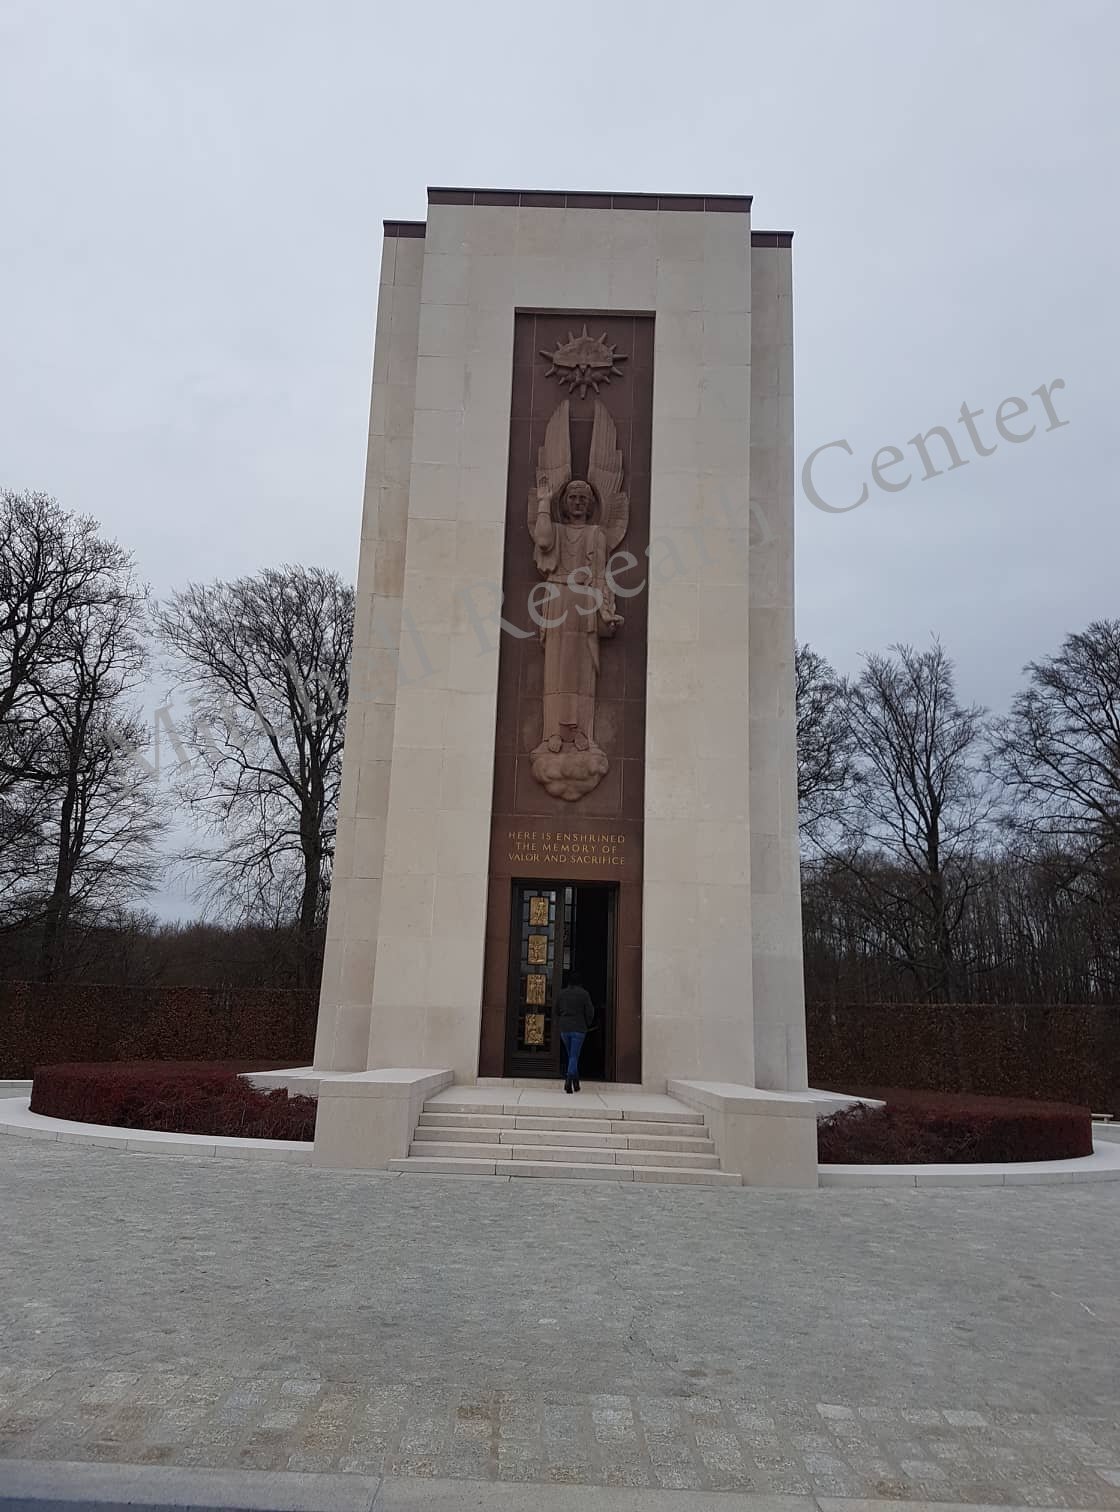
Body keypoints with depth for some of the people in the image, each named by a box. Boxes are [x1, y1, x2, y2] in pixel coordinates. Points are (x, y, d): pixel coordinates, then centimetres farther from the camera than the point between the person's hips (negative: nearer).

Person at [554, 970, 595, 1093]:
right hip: (579, 1028, -3)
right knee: (574, 1056, -1)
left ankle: (576, 1082, 20)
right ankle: (569, 1080, -16)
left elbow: (557, 1011, 10)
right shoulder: (584, 994, -6)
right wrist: (587, 1024, 13)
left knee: (571, 1055, 17)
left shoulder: (561, 993, 3)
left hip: (564, 1029, 3)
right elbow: (589, 1012, -4)